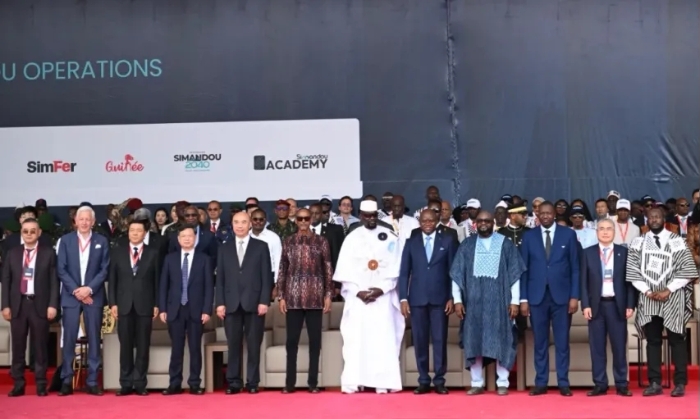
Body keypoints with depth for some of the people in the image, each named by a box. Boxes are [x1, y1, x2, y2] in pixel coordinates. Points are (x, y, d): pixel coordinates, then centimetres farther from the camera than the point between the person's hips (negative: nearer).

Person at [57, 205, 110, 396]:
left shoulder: (102, 241, 5)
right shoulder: (66, 240, 5)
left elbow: (105, 269, 0)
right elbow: (61, 269, 0)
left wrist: (89, 288, -12)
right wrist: (76, 290, -10)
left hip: (94, 296, 0)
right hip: (71, 296, 0)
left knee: (94, 339, 2)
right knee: (69, 339, -1)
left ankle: (92, 381, 6)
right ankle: (66, 381, 5)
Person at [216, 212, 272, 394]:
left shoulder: (261, 247, 6)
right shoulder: (224, 248, 13)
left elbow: (266, 276, 1)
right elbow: (220, 278, 9)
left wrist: (264, 301, -8)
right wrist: (220, 303, -1)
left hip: (254, 302, -2)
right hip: (231, 303, 2)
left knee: (254, 345, 1)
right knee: (233, 345, 2)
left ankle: (252, 382, 7)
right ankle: (233, 382, 6)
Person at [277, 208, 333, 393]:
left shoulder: (321, 241, 4)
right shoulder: (288, 242, 7)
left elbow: (328, 270, 3)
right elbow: (282, 270, 7)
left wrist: (328, 295, -3)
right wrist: (281, 296, 2)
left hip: (315, 297, -1)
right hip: (293, 297, 1)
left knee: (315, 340, 2)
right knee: (291, 340, 2)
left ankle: (313, 382, 8)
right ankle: (290, 382, 7)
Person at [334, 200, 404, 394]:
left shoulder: (390, 237, 5)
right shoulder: (352, 238, 7)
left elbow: (396, 267, 1)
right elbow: (345, 270, 3)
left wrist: (382, 289, -10)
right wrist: (357, 292, -8)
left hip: (383, 296, -1)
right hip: (357, 296, 1)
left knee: (383, 339, -5)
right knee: (356, 339, -3)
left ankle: (383, 382, -4)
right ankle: (353, 382, -2)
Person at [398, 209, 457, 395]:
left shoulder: (447, 241, 7)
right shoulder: (411, 242, 8)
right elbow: (404, 272, 6)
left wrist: (451, 298, -2)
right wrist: (403, 298, -2)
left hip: (439, 298, -1)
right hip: (417, 298, 1)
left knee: (440, 340, -1)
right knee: (420, 341, 3)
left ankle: (439, 381, 6)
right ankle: (423, 381, 10)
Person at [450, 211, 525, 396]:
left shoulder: (505, 244, 4)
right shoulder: (467, 245, 7)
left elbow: (515, 274, 2)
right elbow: (457, 275, 6)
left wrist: (515, 301, -4)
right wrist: (457, 300, -1)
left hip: (499, 300, -1)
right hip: (473, 300, 1)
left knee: (500, 341, 0)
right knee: (474, 341, 2)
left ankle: (502, 383, 7)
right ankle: (477, 383, 10)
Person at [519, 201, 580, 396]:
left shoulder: (568, 235, 4)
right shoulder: (529, 236, 6)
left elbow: (575, 268, 3)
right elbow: (524, 269, 5)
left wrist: (574, 296, -4)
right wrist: (523, 298, -1)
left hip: (561, 296, -1)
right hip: (537, 296, 1)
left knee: (562, 342, 3)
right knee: (540, 342, 5)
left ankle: (563, 383, 9)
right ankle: (540, 383, 11)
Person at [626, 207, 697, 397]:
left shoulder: (676, 241, -1)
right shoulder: (638, 242, 6)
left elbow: (687, 270, -5)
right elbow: (632, 271, 2)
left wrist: (668, 290, -12)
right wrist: (647, 291, -8)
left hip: (673, 299, -2)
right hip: (648, 299, 2)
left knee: (676, 340, 1)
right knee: (653, 341, 5)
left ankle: (680, 383, 5)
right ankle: (655, 383, 8)